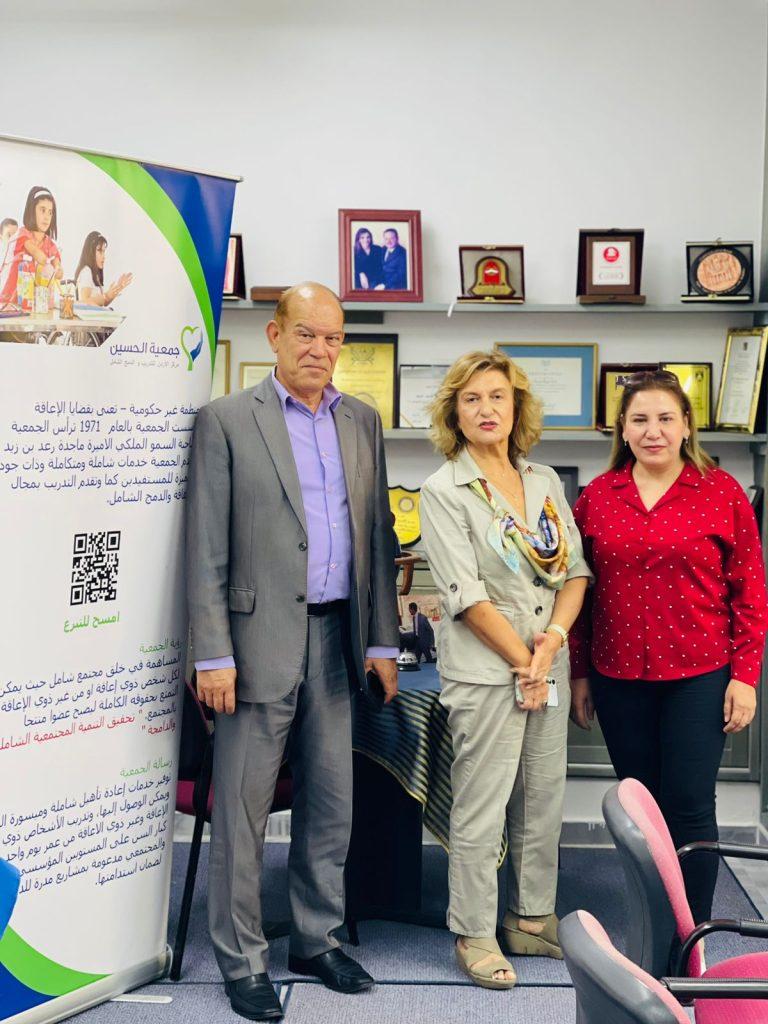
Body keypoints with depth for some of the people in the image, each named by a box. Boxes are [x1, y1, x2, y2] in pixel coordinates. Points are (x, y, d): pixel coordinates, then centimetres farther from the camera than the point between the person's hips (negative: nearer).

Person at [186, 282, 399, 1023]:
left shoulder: (361, 422, 11)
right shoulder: (226, 420, -4)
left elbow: (377, 535, 12)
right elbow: (206, 549, -7)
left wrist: (382, 639, 9)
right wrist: (213, 655, -12)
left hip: (337, 638, 5)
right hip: (260, 638, -5)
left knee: (331, 807, 14)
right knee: (242, 812, 3)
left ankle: (316, 940, 30)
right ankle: (241, 961, 18)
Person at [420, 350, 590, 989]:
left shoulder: (545, 482, 10)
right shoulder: (444, 491, -7)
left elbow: (576, 569, 8)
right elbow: (466, 593, -13)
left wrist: (555, 636, -9)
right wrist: (524, 663, -13)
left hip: (549, 663, 6)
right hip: (485, 669, -6)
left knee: (545, 799, 13)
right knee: (481, 807, 1)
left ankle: (533, 919, 29)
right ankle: (475, 935, 15)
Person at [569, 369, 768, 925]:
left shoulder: (721, 492, -3)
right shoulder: (597, 496, 4)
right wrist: (579, 673, 8)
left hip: (699, 675, -3)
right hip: (619, 676, 3)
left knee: (689, 808, -1)